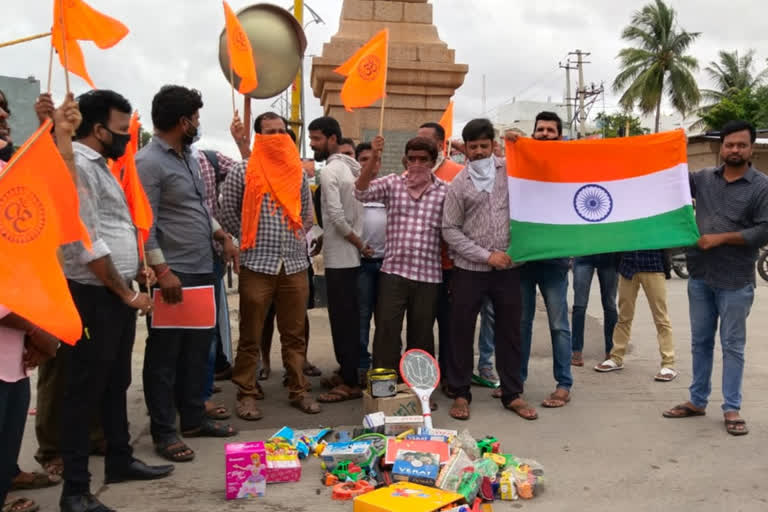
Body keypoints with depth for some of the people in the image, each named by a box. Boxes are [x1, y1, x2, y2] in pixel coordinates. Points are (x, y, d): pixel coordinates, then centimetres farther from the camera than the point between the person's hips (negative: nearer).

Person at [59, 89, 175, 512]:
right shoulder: (77, 165, -16)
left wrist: (135, 269, 12)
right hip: (92, 297, -10)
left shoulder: (99, 164, 15)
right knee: (83, 392, -1)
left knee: (116, 384, 18)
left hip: (117, 294, 10)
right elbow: (86, 244, -20)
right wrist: (128, 294, -14)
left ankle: (120, 461, 32)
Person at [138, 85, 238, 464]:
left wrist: (222, 236, 17)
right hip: (174, 275, -9)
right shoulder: (148, 162, -13)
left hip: (202, 271, 9)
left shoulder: (188, 158, 15)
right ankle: (164, 432, 12)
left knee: (197, 350, 16)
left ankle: (194, 418, 28)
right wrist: (162, 271, -23)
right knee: (164, 355, 2)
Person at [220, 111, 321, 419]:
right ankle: (247, 394, 15)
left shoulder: (297, 172, 11)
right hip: (257, 265, -3)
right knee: (251, 336, 4)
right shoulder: (243, 172, 0)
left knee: (295, 334, 10)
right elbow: (228, 214, 4)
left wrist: (295, 240, 12)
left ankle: (298, 391, 20)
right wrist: (250, 241, 4)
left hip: (295, 265, 3)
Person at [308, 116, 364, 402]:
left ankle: (350, 383, 3)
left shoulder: (329, 171, -15)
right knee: (350, 318, 14)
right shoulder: (350, 167, 12)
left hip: (339, 256, -9)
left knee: (342, 319, -3)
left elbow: (337, 216, -23)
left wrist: (359, 244, -13)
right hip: (350, 255, 9)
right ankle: (348, 373, 24)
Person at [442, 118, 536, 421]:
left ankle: (512, 394, 24)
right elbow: (450, 230, -3)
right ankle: (460, 393, 19)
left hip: (507, 268, 2)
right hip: (469, 270, -1)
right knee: (462, 331, 4)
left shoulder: (509, 170, 4)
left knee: (509, 331, 10)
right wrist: (487, 255, -9)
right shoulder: (459, 183, 0)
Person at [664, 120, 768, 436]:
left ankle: (731, 409, 13)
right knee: (700, 342, 12)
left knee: (732, 346, 4)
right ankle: (697, 401, 24)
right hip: (700, 277, 4)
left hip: (735, 281, -4)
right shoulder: (703, 179, 7)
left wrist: (721, 238, -13)